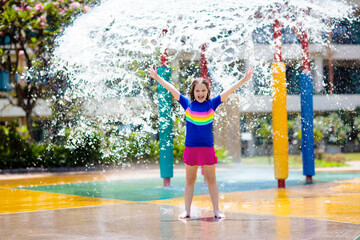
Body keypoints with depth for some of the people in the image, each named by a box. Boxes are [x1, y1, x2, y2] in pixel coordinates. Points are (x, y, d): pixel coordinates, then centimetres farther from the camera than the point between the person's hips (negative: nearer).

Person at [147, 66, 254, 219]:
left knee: (211, 180, 6)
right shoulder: (187, 104, 2)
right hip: (191, 148, 0)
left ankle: (216, 210, 12)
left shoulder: (211, 104, 1)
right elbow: (172, 89, 2)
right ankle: (187, 211, 15)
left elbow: (228, 91, 0)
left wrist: (244, 80, -4)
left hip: (207, 148, 0)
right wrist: (157, 78, 2)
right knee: (190, 180, 8)